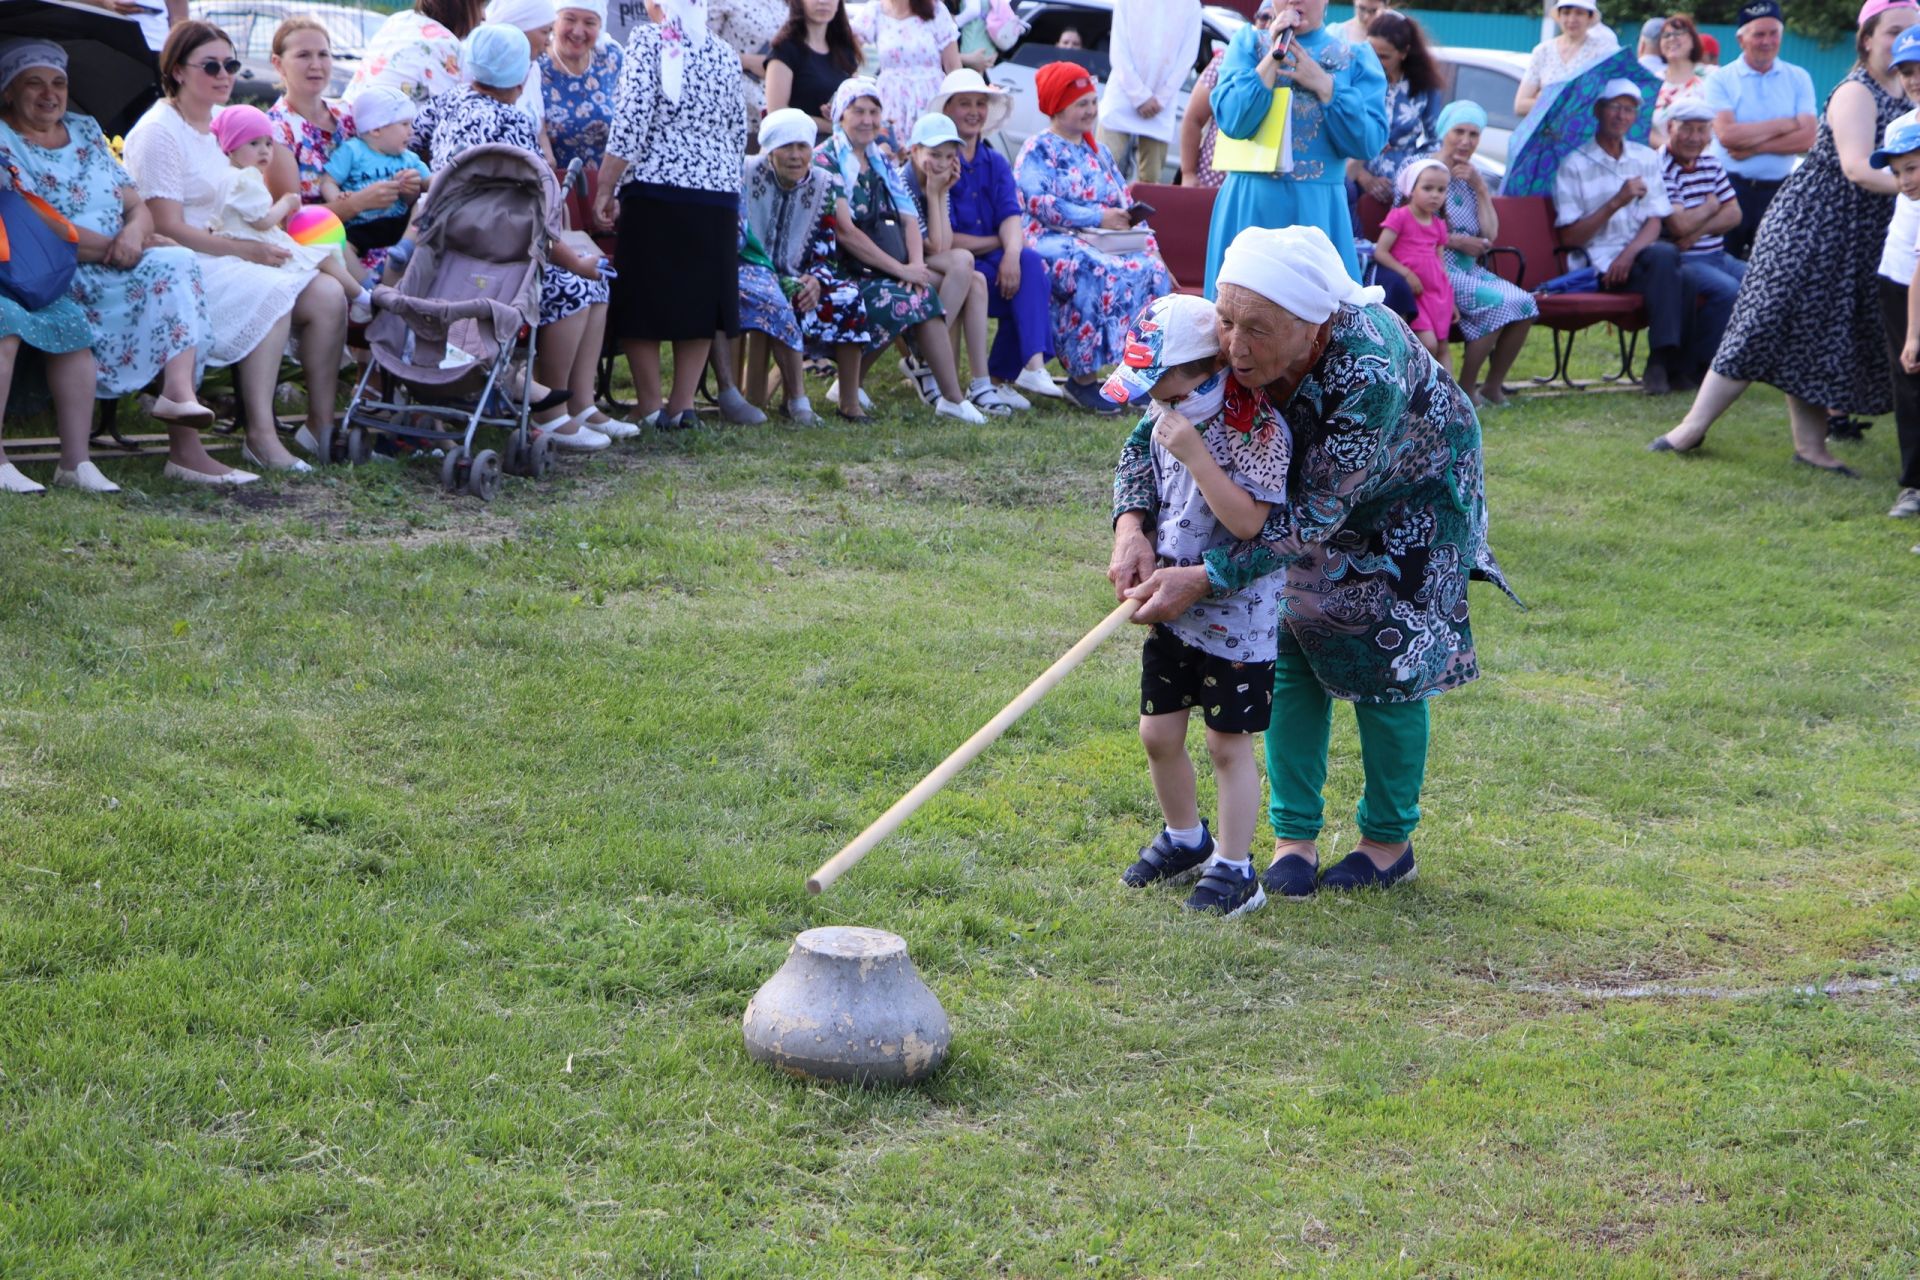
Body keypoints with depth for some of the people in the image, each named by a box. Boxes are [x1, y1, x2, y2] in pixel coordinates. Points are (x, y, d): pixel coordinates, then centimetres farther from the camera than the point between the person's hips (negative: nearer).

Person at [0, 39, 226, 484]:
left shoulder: (86, 130, 21)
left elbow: (137, 205, 15)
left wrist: (135, 232, -10)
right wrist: (110, 247, -14)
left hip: (114, 273, 6)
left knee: (178, 262, -24)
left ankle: (179, 392, -41)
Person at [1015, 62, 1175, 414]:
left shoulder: (1099, 152, 24)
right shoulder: (1037, 150, 1)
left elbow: (1123, 201, 23)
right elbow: (1038, 203, -14)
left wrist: (1128, 218, -4)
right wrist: (1099, 218, -17)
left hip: (1106, 241, 6)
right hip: (1053, 240, -6)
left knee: (1150, 268, -24)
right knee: (1097, 271, -38)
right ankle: (1083, 376, -32)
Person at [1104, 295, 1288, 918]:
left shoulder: (1257, 427, -19)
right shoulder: (1165, 416, 4)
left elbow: (1248, 521, -26)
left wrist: (1195, 454, -29)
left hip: (1235, 615, -7)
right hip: (1171, 606, 7)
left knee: (1228, 744, 1)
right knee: (1158, 732, 12)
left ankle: (1234, 871, 12)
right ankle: (1185, 840, 34)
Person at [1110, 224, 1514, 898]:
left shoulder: (1368, 369, -44)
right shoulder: (1230, 349, -29)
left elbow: (1318, 513, -39)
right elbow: (1149, 437, -15)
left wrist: (1204, 579, -44)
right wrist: (1131, 525, -35)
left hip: (1412, 493, -4)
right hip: (1308, 481, 5)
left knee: (1386, 657, -3)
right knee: (1292, 644, 1)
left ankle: (1390, 840, 15)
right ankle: (1294, 834, 12)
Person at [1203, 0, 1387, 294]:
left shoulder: (1356, 58, 6)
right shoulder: (1248, 42, 5)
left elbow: (1369, 144, -5)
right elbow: (1232, 122, -10)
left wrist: (1324, 86, -11)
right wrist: (1274, 57, -12)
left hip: (1317, 208, 0)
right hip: (1249, 204, 0)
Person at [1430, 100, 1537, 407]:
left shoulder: (1473, 176, 16)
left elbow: (1490, 235, 7)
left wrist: (1480, 187, -2)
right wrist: (1456, 241, -11)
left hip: (1470, 267, 7)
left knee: (1524, 303, -17)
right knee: (1497, 302, -28)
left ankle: (1493, 386, -5)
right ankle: (1466, 390, -16)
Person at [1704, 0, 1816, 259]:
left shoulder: (1798, 79, 5)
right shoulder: (1721, 80, -1)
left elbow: (1806, 138, -6)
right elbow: (1726, 135, -16)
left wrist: (1753, 146, -15)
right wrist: (1784, 124, -9)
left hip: (1778, 190, 2)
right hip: (1730, 189, -2)